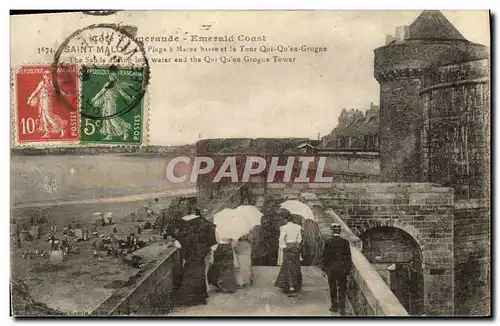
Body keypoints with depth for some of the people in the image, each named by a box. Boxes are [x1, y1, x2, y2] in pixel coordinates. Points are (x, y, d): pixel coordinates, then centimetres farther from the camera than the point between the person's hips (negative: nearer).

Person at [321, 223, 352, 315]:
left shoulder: (328, 243, -10)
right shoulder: (345, 242, -5)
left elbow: (325, 257, -5)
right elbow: (348, 257, 0)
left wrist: (324, 269, 5)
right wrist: (348, 268, 9)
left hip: (331, 269, -1)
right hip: (343, 269, 1)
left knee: (333, 288, 12)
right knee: (342, 289, 7)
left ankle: (335, 307, 19)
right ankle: (342, 308, 3)